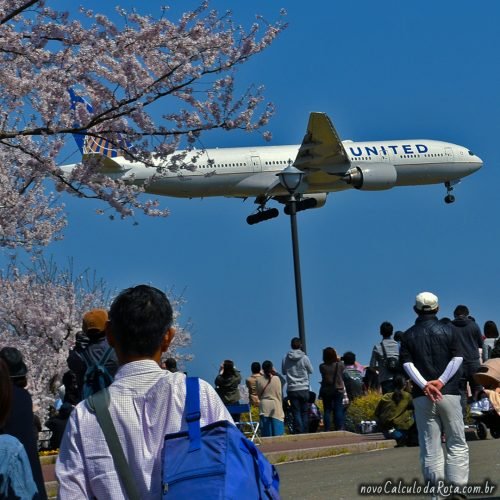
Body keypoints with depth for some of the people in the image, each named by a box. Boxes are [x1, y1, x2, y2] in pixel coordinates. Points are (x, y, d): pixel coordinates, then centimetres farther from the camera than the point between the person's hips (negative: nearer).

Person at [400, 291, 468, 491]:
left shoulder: (408, 335, 6)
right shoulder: (448, 330, 4)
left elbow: (407, 364, -6)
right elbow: (457, 358, -6)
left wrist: (424, 385, -14)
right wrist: (441, 381, -12)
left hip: (421, 397, 1)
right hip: (449, 393, -1)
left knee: (430, 445, 3)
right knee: (457, 443, 5)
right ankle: (457, 487, -2)